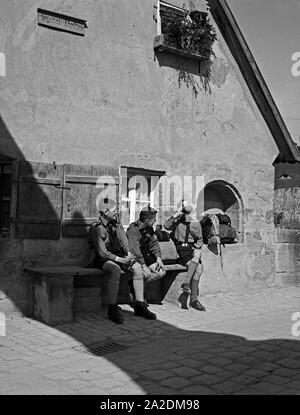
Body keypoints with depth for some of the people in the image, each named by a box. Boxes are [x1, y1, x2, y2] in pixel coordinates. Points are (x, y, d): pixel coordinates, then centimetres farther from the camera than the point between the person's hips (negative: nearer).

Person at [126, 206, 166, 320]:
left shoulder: (149, 228, 7)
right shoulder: (133, 228, -18)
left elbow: (154, 243, 10)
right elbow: (134, 249, -26)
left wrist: (158, 257, -8)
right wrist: (144, 266, -32)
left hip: (145, 257, 8)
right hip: (133, 258, -8)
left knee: (162, 271, -7)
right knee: (138, 270, -37)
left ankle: (136, 285, -2)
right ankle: (140, 304, -38)